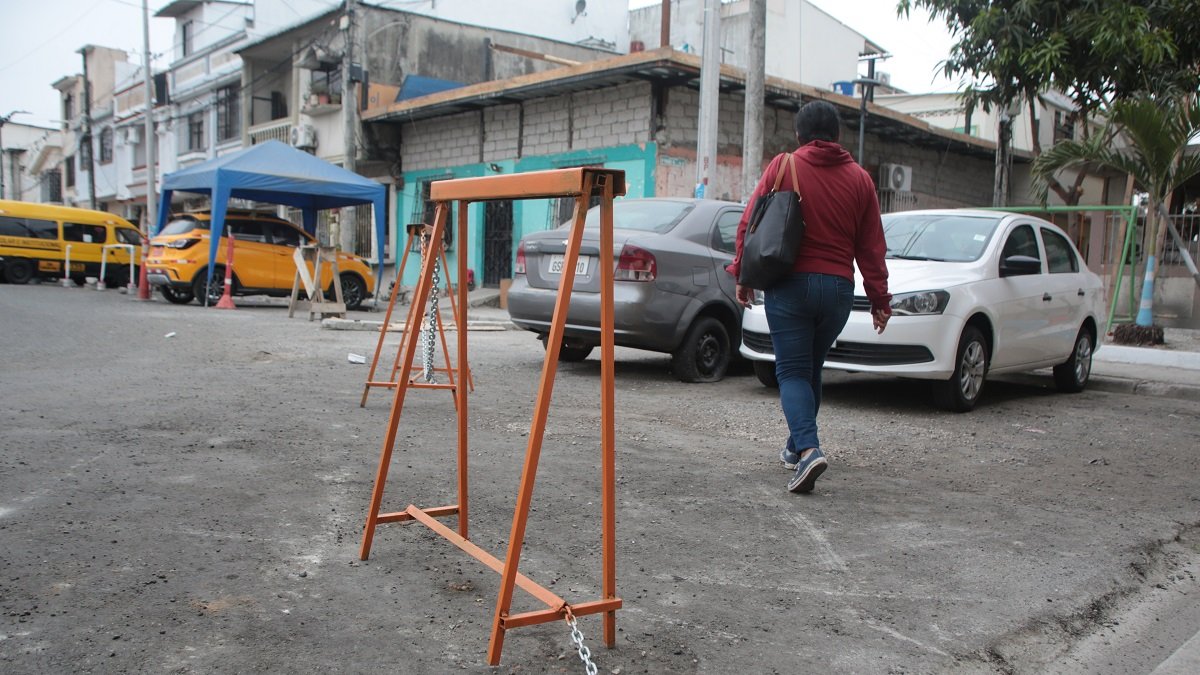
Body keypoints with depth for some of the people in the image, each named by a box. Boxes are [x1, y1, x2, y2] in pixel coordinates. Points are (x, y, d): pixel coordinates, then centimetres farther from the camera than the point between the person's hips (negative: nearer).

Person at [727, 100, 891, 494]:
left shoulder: (783, 166, -1)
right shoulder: (859, 178, 6)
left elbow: (750, 224, -3)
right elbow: (872, 246, 6)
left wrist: (742, 274, 7)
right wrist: (880, 299, 10)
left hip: (790, 284, -3)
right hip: (838, 287, 3)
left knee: (792, 370, 0)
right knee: (812, 368, 18)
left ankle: (807, 449, -20)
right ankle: (797, 446, 28)